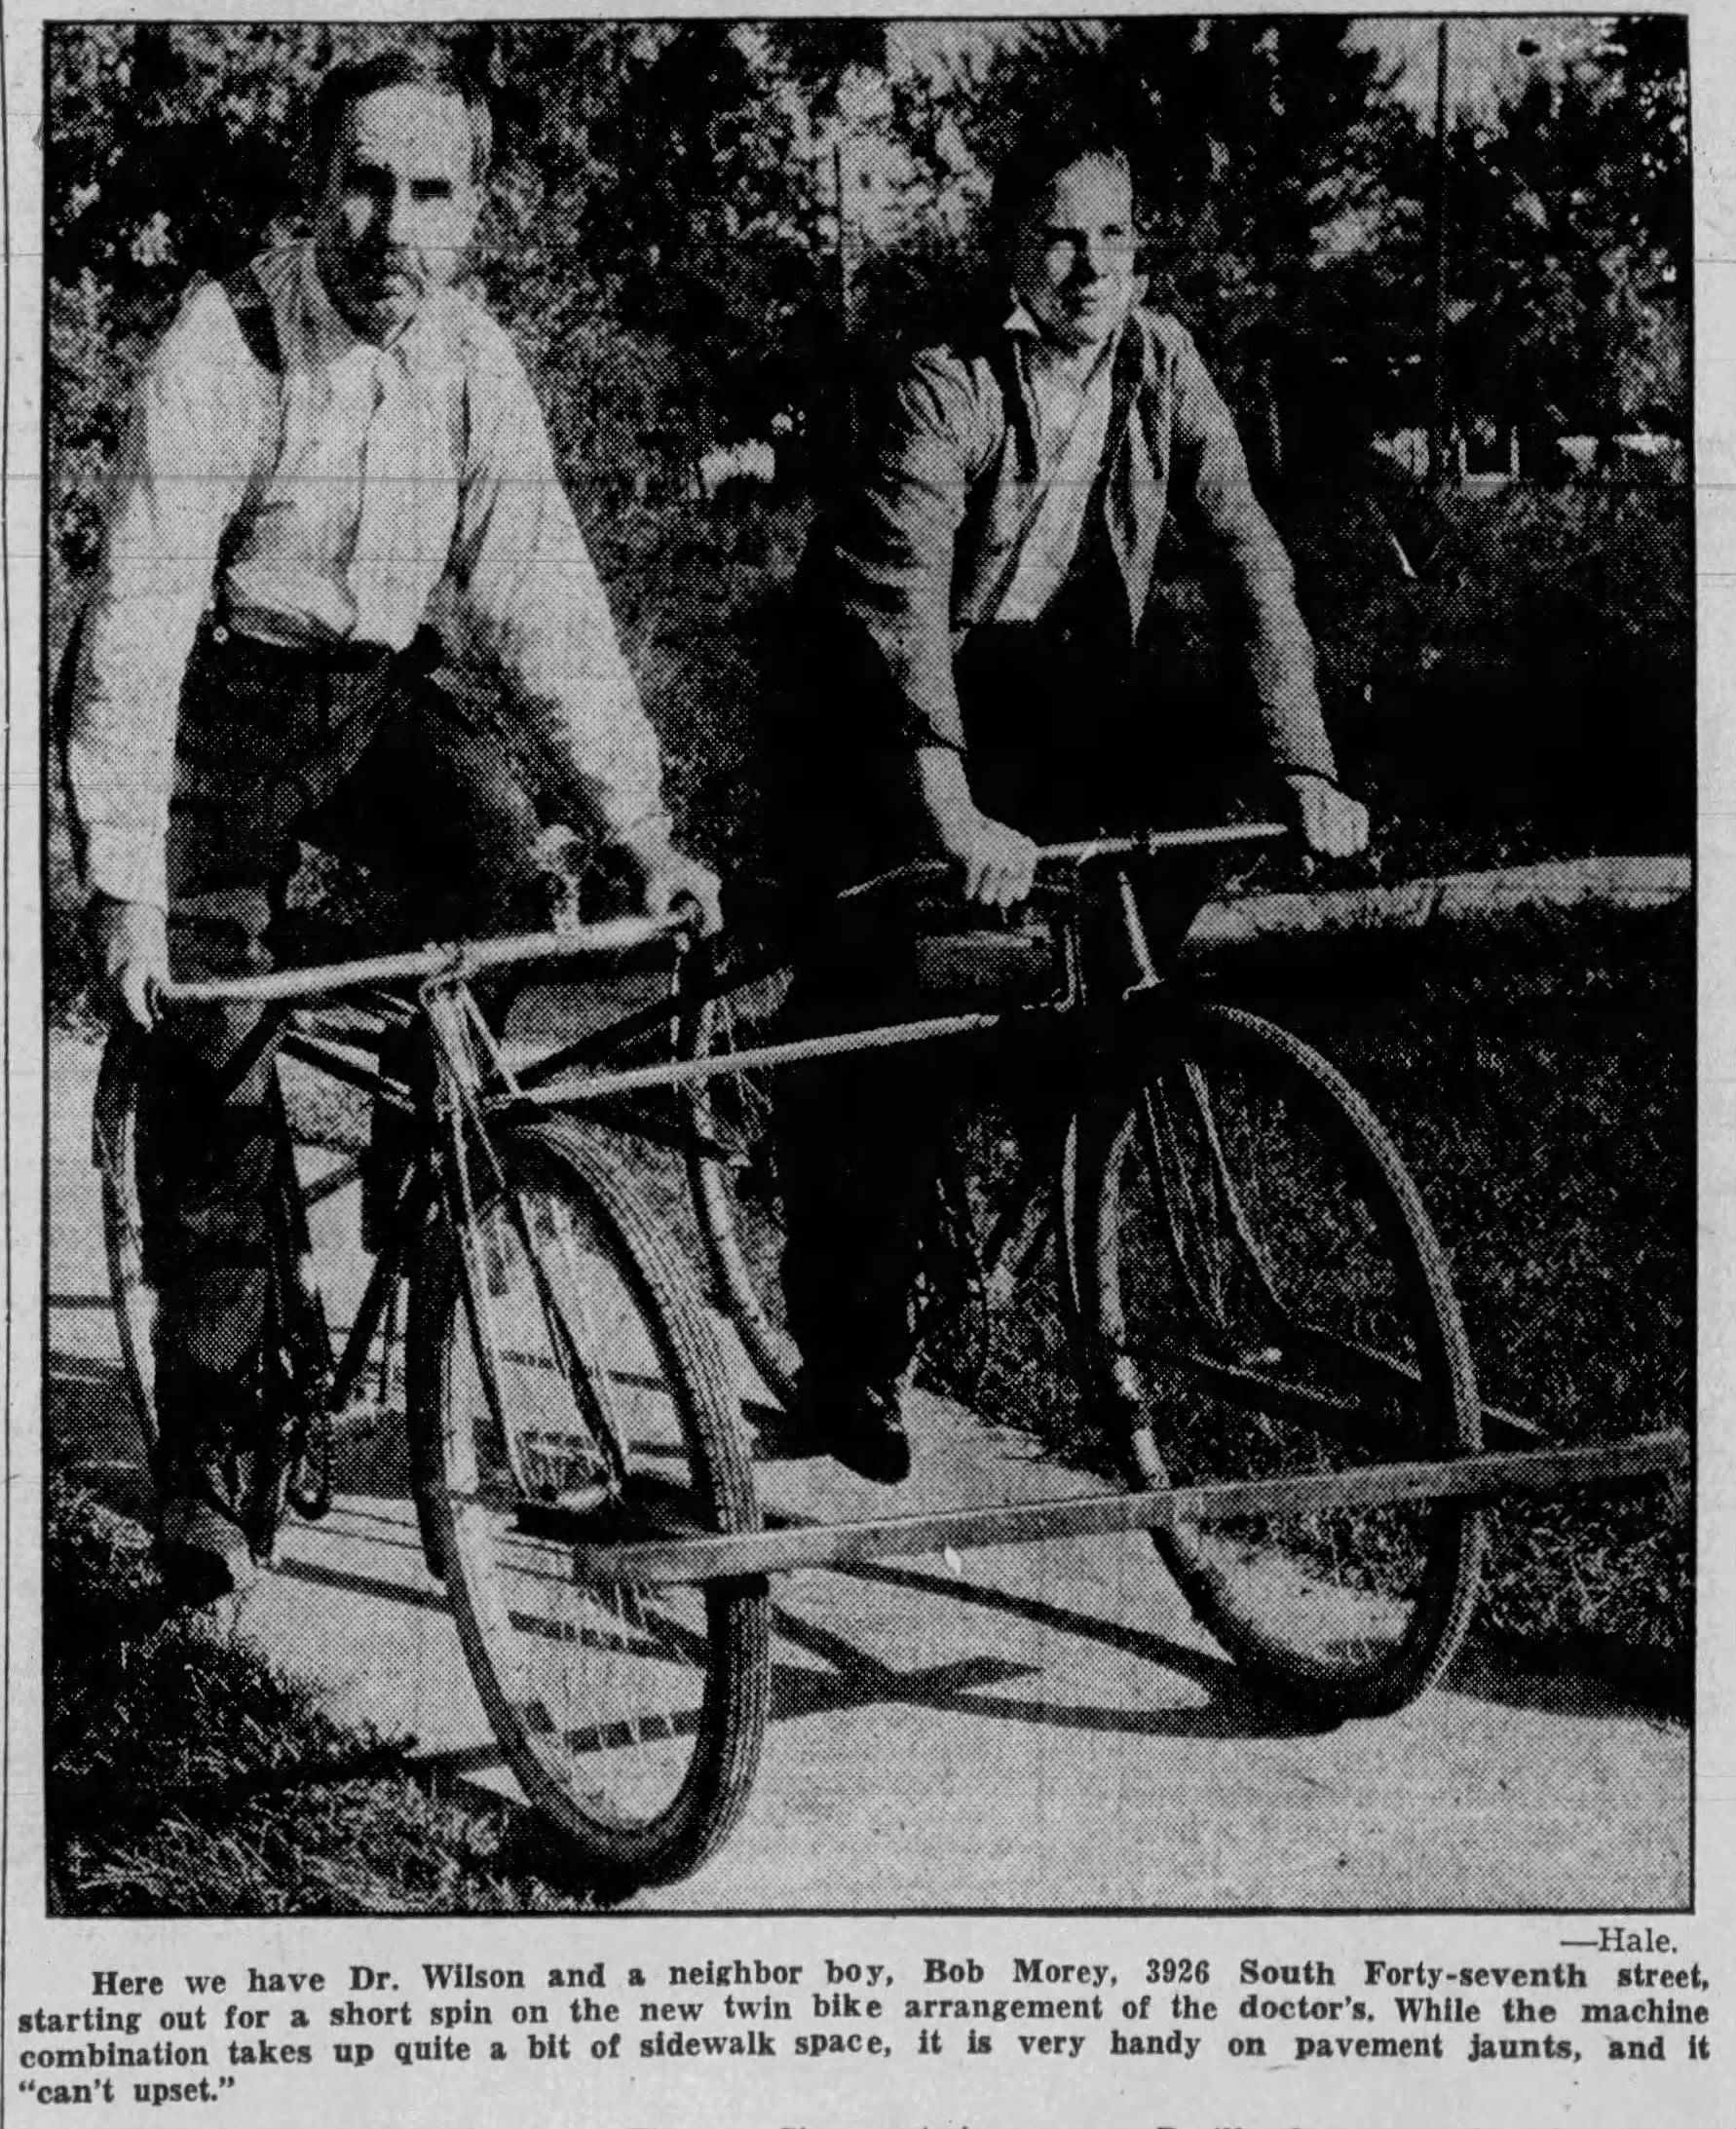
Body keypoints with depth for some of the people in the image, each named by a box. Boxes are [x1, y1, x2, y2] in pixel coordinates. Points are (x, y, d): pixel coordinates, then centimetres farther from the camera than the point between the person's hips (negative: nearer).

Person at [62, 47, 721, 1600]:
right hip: (227, 701, -4)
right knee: (210, 1065, -7)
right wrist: (123, 878, -33)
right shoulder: (225, 346, -21)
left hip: (390, 687, 4)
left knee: (502, 847, -25)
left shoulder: (476, 361, -7)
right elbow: (138, 615, -26)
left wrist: (639, 826, -16)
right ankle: (205, 1461, 5)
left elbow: (544, 598, -7)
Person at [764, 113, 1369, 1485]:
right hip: (902, 702, -5)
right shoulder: (944, 393, -22)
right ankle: (851, 1364, 1)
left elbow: (1249, 559, -12)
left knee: (1222, 756, -25)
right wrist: (957, 816, -49)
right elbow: (902, 609, -36)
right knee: (867, 1024, -12)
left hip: (1072, 675, 5)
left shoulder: (1160, 362, -7)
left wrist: (1308, 765, -24)